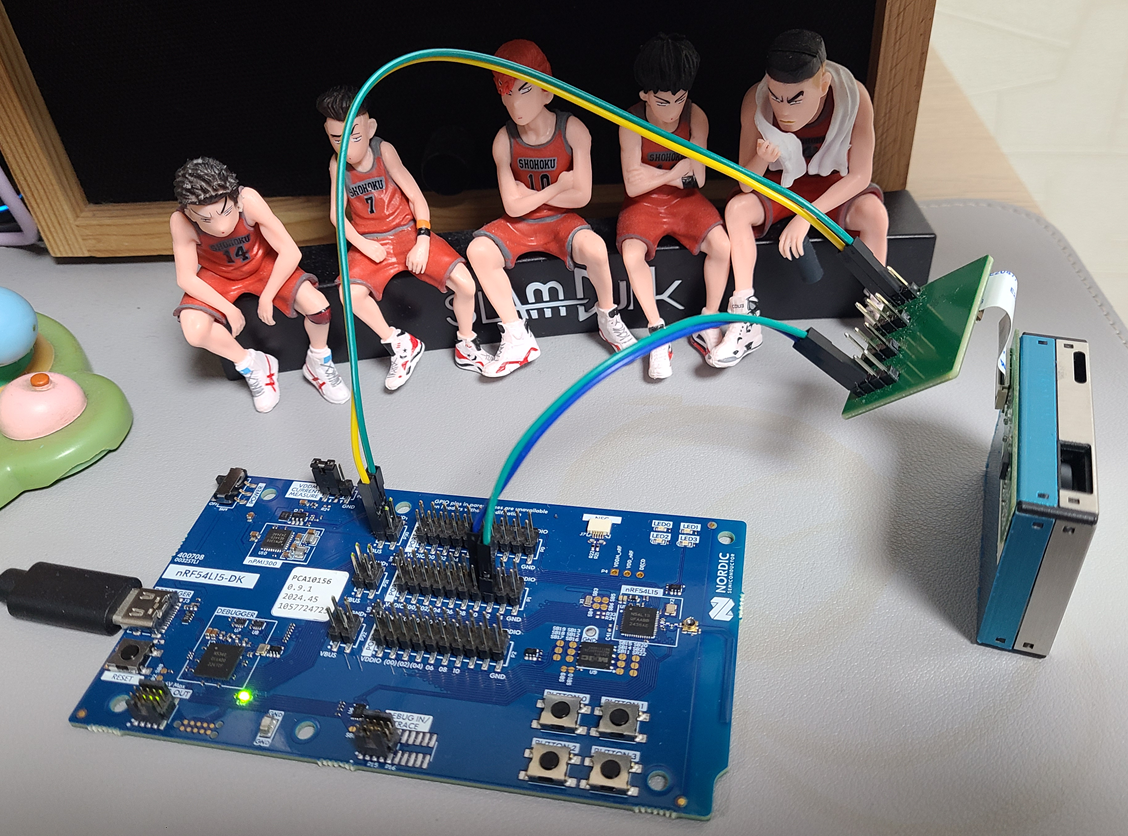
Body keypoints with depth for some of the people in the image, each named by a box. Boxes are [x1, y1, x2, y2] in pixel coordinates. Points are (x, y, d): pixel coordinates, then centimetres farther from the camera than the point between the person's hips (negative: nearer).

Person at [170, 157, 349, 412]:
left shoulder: (249, 199, -34)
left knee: (318, 306, -23)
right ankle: (254, 365, 2)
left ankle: (318, 363, 9)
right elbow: (186, 278, -20)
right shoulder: (181, 222, -31)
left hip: (263, 263, 0)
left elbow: (291, 252, -27)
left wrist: (267, 297, -21)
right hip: (218, 276, 1)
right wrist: (228, 308, -23)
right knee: (194, 331, -27)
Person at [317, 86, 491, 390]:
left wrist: (423, 242, -17)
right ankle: (401, 345, -5)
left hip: (408, 231, -1)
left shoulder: (383, 151, -12)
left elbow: (416, 196, -9)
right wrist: (362, 244, -16)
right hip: (371, 242, 2)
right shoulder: (337, 164, -5)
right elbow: (336, 213, -1)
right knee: (351, 293, -28)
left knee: (465, 283, -20)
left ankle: (466, 346, 7)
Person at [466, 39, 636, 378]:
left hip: (561, 219, -2)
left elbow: (581, 196, -17)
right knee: (478, 250, -25)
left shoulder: (573, 131, -14)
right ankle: (517, 337, -14)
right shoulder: (504, 141, -11)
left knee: (594, 247, -34)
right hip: (520, 223, 2)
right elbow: (513, 206, -10)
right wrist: (557, 187, -11)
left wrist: (529, 194, -13)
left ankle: (608, 318, -3)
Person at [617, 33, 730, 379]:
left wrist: (654, 174, -18)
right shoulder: (632, 123, -13)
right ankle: (658, 331, -13)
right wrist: (673, 173, -11)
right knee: (632, 254, -30)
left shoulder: (695, 117, -9)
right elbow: (633, 185, -16)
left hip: (685, 199, 1)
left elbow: (697, 180, -13)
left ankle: (707, 325, -5)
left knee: (721, 245, -24)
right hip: (645, 202, -1)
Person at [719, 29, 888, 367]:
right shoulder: (755, 101, -26)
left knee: (874, 213, -29)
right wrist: (761, 160, -45)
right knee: (737, 208, -26)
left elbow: (860, 175, -25)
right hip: (779, 184, 1)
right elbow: (746, 184, -21)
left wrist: (806, 216, -35)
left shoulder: (853, 97, -29)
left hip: (831, 185, -1)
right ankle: (746, 320, -23)